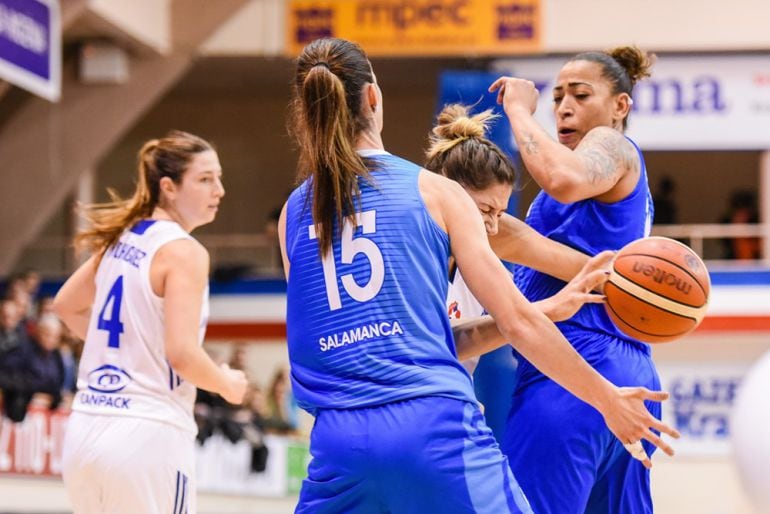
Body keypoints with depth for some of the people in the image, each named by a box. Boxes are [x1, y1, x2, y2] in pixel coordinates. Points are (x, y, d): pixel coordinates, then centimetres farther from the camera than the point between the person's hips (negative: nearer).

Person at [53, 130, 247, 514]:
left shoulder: (123, 239, 12)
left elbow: (66, 306, 26)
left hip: (84, 429, 8)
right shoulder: (183, 251, -11)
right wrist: (227, 384, -1)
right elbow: (182, 352, -19)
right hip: (147, 435, -8)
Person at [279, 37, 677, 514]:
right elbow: (518, 321, 3)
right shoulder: (435, 191, 5)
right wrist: (608, 400, 16)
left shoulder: (294, 212, 15)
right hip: (435, 424, -3)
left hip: (339, 440, 3)